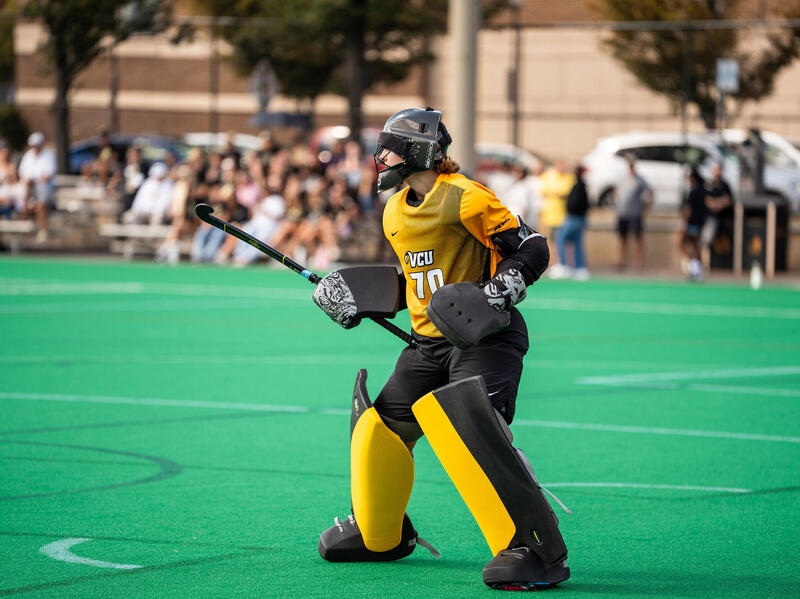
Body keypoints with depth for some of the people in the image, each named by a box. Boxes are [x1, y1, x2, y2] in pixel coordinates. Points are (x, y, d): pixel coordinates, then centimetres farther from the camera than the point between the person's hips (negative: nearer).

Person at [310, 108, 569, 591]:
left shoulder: (465, 198, -13)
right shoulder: (396, 213, 13)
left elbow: (532, 249, -12)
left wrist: (500, 291, -26)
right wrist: (360, 302, 13)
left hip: (485, 337, -9)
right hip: (429, 342, 9)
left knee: (468, 427, -29)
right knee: (383, 422, 11)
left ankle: (537, 548, -29)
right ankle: (379, 533, 36)